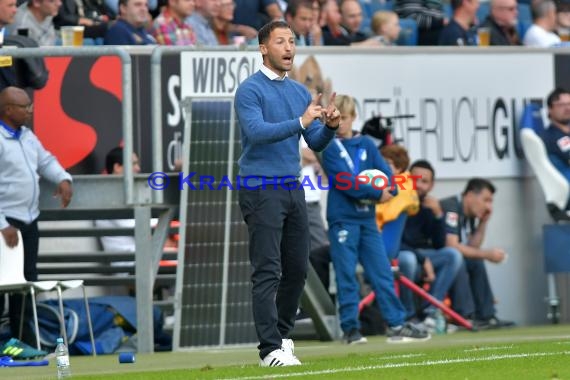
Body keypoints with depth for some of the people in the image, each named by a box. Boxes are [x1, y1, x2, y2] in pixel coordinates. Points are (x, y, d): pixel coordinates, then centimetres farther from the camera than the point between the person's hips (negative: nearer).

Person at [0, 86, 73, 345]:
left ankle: (22, 333, 24)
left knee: (27, 279, 14)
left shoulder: (27, 136, 10)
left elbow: (45, 161, 26)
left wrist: (63, 179, 5)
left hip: (28, 220, 9)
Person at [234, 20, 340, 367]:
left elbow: (316, 143, 12)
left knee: (298, 268, 10)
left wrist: (330, 127, -9)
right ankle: (271, 349, -11)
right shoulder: (250, 90, -8)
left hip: (294, 189, 7)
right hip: (261, 190, -7)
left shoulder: (301, 92, 13)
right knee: (268, 271, -10)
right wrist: (300, 122, -32)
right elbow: (257, 132, -23)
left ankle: (282, 335, 26)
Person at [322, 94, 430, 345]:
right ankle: (351, 328, 2)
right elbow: (344, 182, -14)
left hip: (367, 218, 5)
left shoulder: (366, 144, 12)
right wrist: (377, 193, -12)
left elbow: (387, 174, 4)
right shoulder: (329, 147, -2)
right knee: (346, 276, -2)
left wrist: (386, 190, -16)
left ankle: (396, 324, 6)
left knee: (382, 273, 4)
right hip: (342, 218, -5)